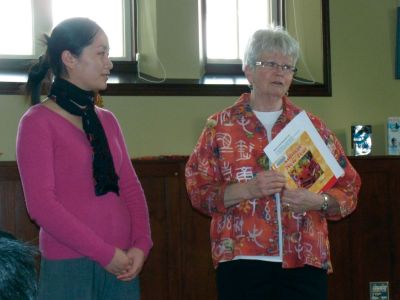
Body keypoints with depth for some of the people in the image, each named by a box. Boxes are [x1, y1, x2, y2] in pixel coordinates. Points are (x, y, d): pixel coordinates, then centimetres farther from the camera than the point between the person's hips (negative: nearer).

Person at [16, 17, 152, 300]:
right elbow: (41, 204, -13)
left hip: (123, 265, 6)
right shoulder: (38, 122, -6)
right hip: (68, 267, -6)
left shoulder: (107, 120, 12)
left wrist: (141, 245, -6)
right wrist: (105, 253, -15)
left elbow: (130, 187, 10)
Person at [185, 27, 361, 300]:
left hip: (305, 264, 2)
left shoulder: (312, 126, 11)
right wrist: (248, 189, -16)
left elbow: (348, 189, 8)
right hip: (243, 262, -1)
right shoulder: (221, 126, 6)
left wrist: (318, 201, -12)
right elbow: (199, 192, 0)